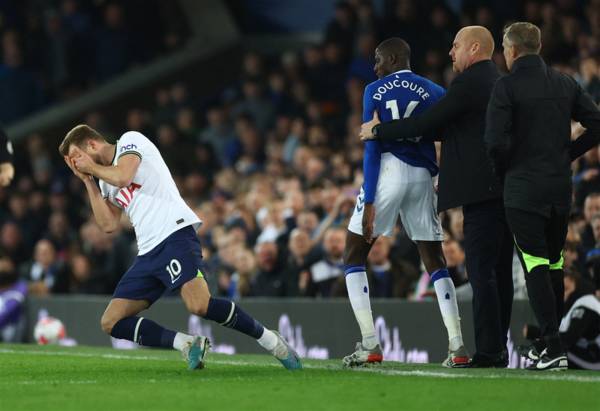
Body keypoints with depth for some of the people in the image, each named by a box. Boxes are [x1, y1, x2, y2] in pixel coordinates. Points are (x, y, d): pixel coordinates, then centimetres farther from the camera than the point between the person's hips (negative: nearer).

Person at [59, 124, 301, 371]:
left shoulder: (130, 140, 6)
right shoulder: (106, 180, 27)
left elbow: (122, 176, -14)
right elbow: (109, 225, 13)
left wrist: (91, 167, 4)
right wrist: (87, 181, 15)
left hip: (174, 233, -9)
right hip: (148, 253, 9)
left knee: (199, 305, -29)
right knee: (111, 322, -2)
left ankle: (269, 339, -13)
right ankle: (186, 344, -9)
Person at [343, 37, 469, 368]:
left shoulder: (376, 92, 1)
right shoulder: (434, 92, 10)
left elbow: (372, 148, -4)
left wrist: (369, 202, -6)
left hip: (387, 172, -3)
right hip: (421, 177, 3)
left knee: (354, 256, 10)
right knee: (435, 263, 13)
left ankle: (370, 345, -1)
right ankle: (457, 347, 2)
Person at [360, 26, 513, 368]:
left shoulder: (469, 82, -10)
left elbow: (427, 122, -11)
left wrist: (379, 130, 2)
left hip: (481, 191, -9)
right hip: (507, 187, 9)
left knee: (481, 271, -9)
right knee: (500, 270, 10)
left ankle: (489, 351, -13)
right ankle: (499, 349, 12)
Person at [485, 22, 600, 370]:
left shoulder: (507, 86, -9)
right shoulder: (566, 84, 8)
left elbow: (496, 140, -17)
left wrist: (504, 170, 2)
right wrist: (567, 155, 13)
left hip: (523, 189, -5)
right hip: (561, 188, 5)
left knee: (535, 266, -6)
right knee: (554, 265, 16)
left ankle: (554, 347, -14)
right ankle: (553, 340, 20)